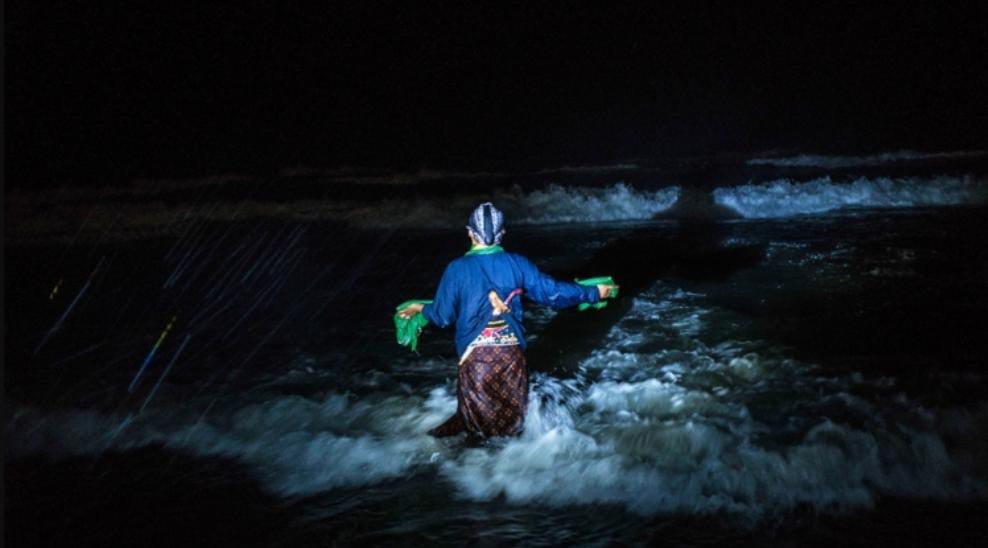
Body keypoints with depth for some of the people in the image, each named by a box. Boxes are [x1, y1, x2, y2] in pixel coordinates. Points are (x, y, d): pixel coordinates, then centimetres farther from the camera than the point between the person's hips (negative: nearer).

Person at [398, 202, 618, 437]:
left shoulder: (457, 269, -6)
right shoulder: (517, 264, -2)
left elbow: (442, 316, 0)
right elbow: (552, 292, 2)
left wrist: (421, 308, 22)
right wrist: (595, 293, 14)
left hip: (475, 355, -1)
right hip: (512, 352, 2)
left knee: (474, 412, 13)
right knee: (511, 412, 17)